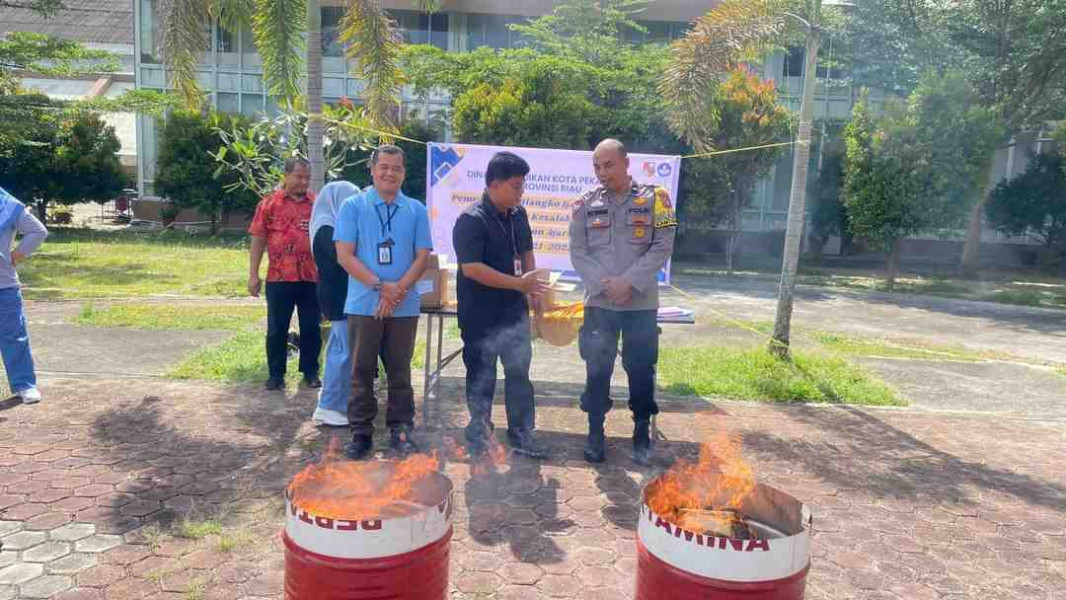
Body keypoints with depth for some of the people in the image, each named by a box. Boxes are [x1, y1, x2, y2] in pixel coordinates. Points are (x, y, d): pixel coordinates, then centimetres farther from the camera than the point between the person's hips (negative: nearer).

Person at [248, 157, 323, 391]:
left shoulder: (317, 204, 7)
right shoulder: (269, 203, 2)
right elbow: (258, 239, 1)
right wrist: (253, 275, -3)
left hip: (311, 277, 1)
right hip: (279, 277, -1)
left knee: (311, 328, 8)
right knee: (277, 329, 7)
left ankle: (310, 371, 22)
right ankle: (276, 373, 18)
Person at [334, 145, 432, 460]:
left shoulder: (416, 210, 7)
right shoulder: (353, 206, 2)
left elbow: (422, 256, 2)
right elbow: (344, 256, -5)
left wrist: (398, 290, -12)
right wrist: (381, 286, -14)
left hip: (405, 306, 1)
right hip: (363, 304, -1)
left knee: (400, 371, 9)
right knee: (361, 371, 6)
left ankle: (400, 430, 20)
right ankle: (361, 432, 16)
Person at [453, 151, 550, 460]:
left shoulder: (518, 214, 6)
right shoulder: (471, 220, -17)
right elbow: (471, 268, -25)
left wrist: (534, 286, 7)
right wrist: (519, 283, -25)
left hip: (514, 310, 7)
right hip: (481, 315, -7)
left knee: (519, 371, 14)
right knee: (481, 376, 7)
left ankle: (521, 434, 27)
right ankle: (479, 435, 23)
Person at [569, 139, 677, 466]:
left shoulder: (654, 198, -1)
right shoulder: (585, 204, 4)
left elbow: (662, 247, -6)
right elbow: (578, 252, 1)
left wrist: (629, 282, -15)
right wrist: (605, 284, -12)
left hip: (642, 303, -1)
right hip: (598, 302, 1)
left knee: (641, 369, 7)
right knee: (597, 369, 8)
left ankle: (642, 434, 22)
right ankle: (595, 431, 22)